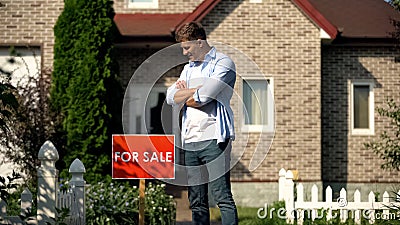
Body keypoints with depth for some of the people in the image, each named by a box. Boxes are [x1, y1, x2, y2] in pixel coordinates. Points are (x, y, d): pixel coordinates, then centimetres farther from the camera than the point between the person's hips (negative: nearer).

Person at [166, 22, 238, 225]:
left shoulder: (223, 63, -1)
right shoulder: (189, 68, 22)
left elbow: (203, 97, -13)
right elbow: (171, 97, 8)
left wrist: (184, 95, 7)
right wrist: (197, 89, -4)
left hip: (213, 138, -7)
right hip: (190, 140, 7)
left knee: (222, 197, -11)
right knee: (196, 202, 6)